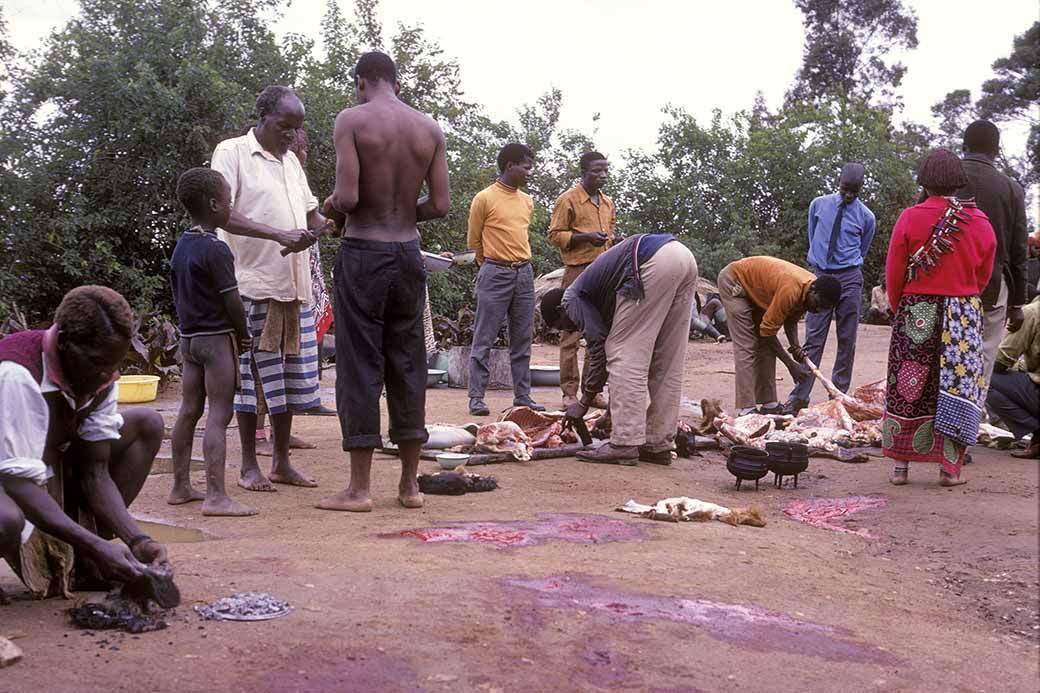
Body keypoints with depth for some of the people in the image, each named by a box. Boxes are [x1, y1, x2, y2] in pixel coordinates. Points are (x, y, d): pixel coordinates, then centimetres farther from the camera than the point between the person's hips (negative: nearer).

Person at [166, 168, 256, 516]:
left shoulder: (181, 247, 10)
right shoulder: (216, 249, -17)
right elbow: (232, 301, -17)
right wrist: (244, 336, -4)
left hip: (188, 337, 9)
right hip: (218, 337, -9)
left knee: (189, 411, 14)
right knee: (219, 415, -9)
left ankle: (181, 487, 22)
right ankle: (216, 496, -13)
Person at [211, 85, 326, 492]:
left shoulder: (291, 162, 18)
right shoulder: (231, 153, -4)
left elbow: (311, 215, 24)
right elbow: (222, 215, -15)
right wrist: (279, 235, -23)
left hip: (293, 287, 7)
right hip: (251, 283, -7)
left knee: (289, 376, 10)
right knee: (252, 375, -1)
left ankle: (282, 463, 20)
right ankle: (249, 466, 10)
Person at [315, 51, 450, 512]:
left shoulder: (352, 120, -7)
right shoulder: (429, 129, 6)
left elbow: (346, 197, -17)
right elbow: (442, 204, 2)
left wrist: (332, 209, 6)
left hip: (362, 253, -4)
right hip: (408, 254, 4)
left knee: (360, 366, 1)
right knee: (408, 366, 10)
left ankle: (359, 488, 3)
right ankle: (410, 484, 15)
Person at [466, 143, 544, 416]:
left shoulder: (528, 201, 13)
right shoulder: (484, 198, -4)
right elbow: (473, 241, 4)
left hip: (524, 273, 6)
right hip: (495, 275, -6)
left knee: (522, 340, 6)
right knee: (484, 339, -3)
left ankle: (522, 396, 11)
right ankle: (476, 397, 0)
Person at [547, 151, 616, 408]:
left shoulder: (608, 203, 17)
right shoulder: (568, 200, -3)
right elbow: (555, 235, -6)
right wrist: (585, 237, -17)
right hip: (578, 271, -6)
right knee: (571, 333, -4)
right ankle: (569, 392, -2)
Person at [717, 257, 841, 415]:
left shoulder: (809, 290, -13)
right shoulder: (790, 290, -38)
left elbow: (791, 319, 2)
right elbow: (767, 330, -29)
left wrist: (795, 345, -17)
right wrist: (790, 364, -24)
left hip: (756, 288, 9)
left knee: (766, 346, 4)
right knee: (746, 346, -15)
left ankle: (768, 403, 7)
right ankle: (746, 409, -17)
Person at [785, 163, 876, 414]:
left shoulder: (866, 217, 2)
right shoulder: (818, 205, 5)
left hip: (849, 279, 0)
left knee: (847, 339, 3)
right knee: (813, 338, -5)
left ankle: (839, 393, 12)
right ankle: (799, 396, -5)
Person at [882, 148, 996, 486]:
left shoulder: (909, 219, -8)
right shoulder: (979, 222, -1)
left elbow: (894, 274, -3)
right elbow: (983, 275, 8)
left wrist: (898, 308, 13)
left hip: (916, 313, -1)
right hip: (965, 315, 1)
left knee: (907, 386, 7)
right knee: (956, 385, 6)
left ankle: (901, 465, 9)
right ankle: (950, 466, 5)